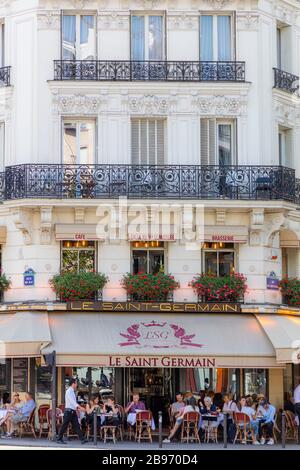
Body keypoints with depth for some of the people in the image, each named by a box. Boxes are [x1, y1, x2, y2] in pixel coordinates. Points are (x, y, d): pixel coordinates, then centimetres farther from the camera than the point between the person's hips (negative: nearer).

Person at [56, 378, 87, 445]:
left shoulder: (73, 392, 14)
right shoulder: (69, 391, -13)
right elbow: (72, 401, -24)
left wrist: (77, 408, 11)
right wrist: (80, 408, -31)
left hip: (73, 411, 8)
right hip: (69, 411, -8)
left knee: (76, 425, 3)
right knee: (64, 426, -1)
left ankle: (82, 439, -2)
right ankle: (59, 439, 9)